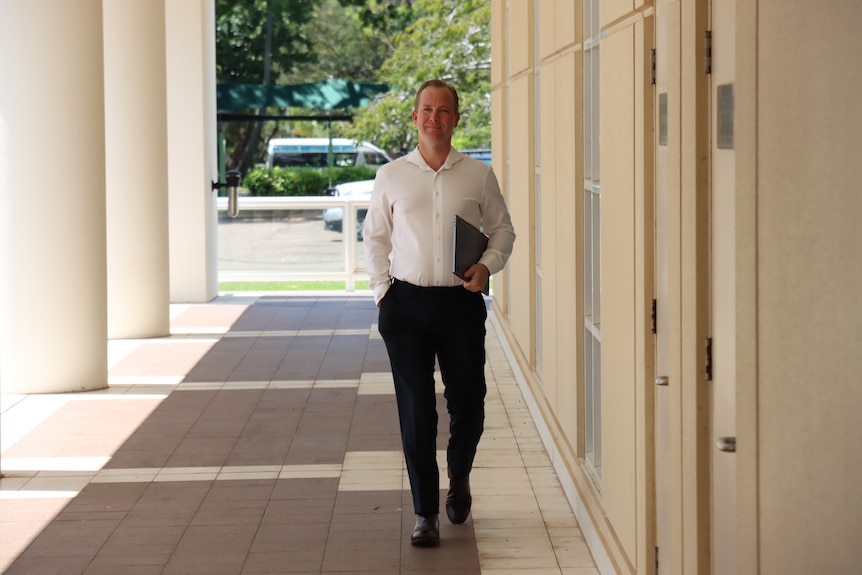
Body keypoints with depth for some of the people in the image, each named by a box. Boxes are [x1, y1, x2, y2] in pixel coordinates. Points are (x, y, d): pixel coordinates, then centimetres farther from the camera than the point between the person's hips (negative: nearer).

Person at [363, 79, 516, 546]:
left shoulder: (478, 176, 4)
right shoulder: (391, 176, 5)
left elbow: (502, 229, 12)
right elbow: (374, 236, 12)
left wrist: (487, 265, -6)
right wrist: (382, 290, 3)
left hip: (460, 302, 1)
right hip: (406, 303, 0)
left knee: (467, 403, 6)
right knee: (415, 408, -2)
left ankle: (459, 477, 38)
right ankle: (425, 514, 5)